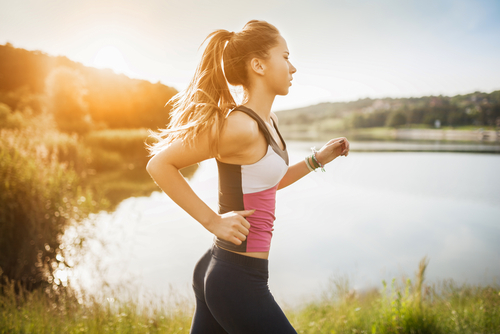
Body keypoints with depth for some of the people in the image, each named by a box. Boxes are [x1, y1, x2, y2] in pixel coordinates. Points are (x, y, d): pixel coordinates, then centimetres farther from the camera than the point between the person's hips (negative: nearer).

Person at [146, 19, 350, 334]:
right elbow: (159, 164, -17)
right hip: (237, 280, -8)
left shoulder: (269, 121, 7)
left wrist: (317, 159, 14)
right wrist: (213, 221, -17)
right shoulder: (240, 125, -21)